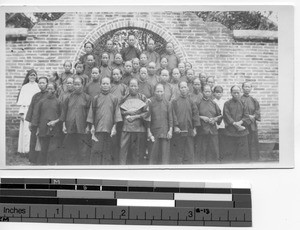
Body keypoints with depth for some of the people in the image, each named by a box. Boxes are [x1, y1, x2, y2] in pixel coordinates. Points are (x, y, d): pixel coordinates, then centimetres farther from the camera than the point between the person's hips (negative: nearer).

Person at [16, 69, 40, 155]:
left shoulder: (38, 86, 8)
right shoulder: (24, 87, 9)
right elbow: (21, 100, 5)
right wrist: (21, 112, -5)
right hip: (26, 110, 0)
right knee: (26, 129, -3)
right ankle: (26, 148, 1)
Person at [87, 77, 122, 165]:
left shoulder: (114, 99, 7)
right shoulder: (96, 98, 8)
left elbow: (116, 113, 4)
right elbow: (92, 113, 9)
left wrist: (114, 127, -4)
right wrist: (92, 126, 2)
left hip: (109, 129, 0)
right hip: (98, 128, 0)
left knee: (107, 151, 3)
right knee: (96, 150, -4)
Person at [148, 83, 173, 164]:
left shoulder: (167, 103, 4)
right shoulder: (150, 102, -1)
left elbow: (170, 117, 6)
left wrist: (170, 130, -2)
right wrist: (149, 131, -5)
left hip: (165, 132, 1)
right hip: (154, 132, -1)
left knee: (165, 152, 1)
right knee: (153, 153, 2)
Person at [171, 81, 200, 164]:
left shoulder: (191, 101, 10)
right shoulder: (175, 101, 4)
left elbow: (195, 114, 6)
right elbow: (173, 114, -4)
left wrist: (194, 128, -1)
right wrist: (175, 126, -14)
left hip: (189, 131, 2)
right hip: (178, 131, -2)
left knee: (189, 153, 3)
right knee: (178, 152, 1)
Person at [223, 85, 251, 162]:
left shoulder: (243, 103, 10)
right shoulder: (227, 104, 2)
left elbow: (246, 116, 3)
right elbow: (227, 116, -6)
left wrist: (240, 123, -13)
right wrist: (235, 124, -16)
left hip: (242, 131, 3)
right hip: (231, 131, -2)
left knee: (243, 153, 4)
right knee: (229, 152, 0)